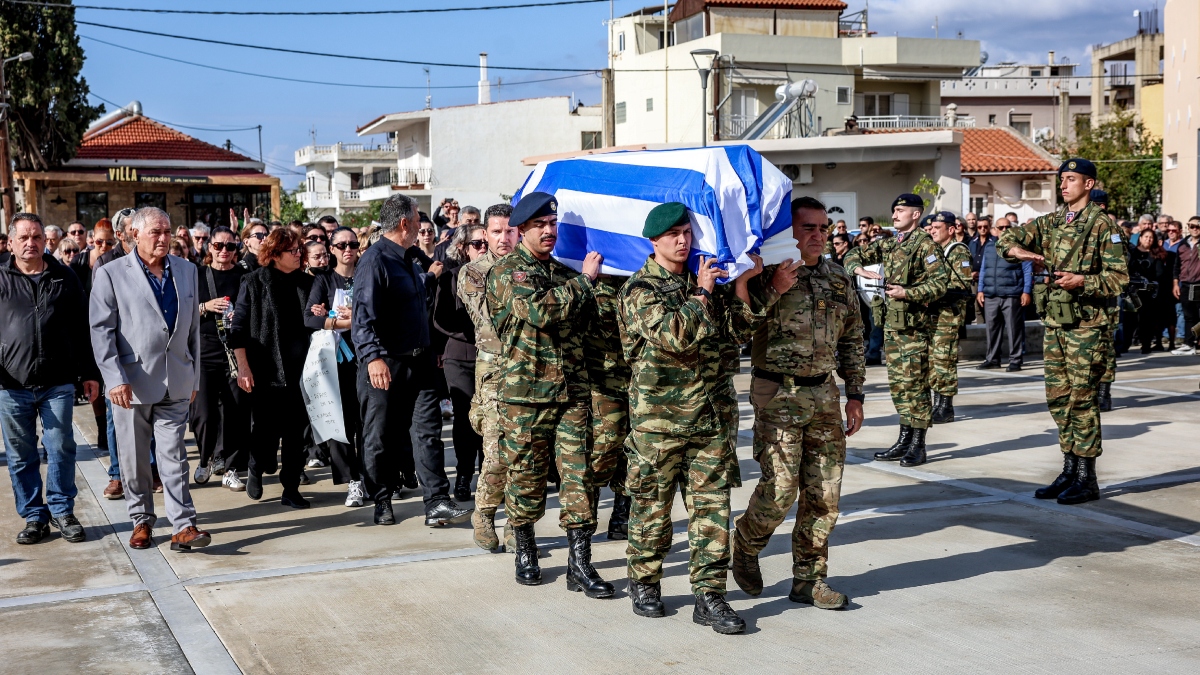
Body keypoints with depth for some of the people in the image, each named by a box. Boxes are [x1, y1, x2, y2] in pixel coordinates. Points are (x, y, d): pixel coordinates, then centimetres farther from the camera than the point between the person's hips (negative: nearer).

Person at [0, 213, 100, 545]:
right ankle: (34, 516, 18)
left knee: (61, 450, 4)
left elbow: (81, 328, 9)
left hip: (58, 383, 0)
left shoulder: (64, 277, 7)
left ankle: (62, 511, 18)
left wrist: (89, 373, 8)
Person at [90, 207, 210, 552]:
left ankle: (184, 526, 0)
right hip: (131, 382, -2)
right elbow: (101, 331, -6)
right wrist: (115, 379, -14)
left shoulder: (186, 270, 9)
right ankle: (142, 521, 23)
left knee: (174, 457, 0)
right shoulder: (111, 274, -3)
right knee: (134, 459, 8)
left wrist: (194, 376, 13)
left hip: (175, 383, 2)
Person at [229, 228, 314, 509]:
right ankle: (255, 467, 31)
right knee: (265, 430, 2)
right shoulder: (255, 282, -1)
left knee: (295, 431, 3)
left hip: (299, 369, 3)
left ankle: (291, 489, 10)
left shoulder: (306, 283, 10)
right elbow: (239, 326, -4)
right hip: (266, 369, -3)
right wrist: (243, 367, -10)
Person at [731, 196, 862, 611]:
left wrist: (855, 395, 14)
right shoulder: (767, 274, -5)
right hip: (778, 394, -5)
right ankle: (745, 547, 19)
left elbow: (852, 340, 18)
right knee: (780, 487, -9)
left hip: (824, 393, 6)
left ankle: (809, 579, 17)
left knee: (824, 492, 6)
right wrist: (773, 290, -24)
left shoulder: (838, 280, 12)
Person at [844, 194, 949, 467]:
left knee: (914, 383, -4)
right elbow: (854, 256, 20)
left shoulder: (925, 245, -8)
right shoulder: (887, 244, 15)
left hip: (914, 324, -8)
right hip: (890, 323, 8)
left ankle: (918, 445, 1)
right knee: (897, 383, 12)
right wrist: (860, 270, -1)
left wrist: (908, 293, -21)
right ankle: (904, 439, 20)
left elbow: (941, 281, -15)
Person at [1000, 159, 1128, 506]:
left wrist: (1082, 281, -23)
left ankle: (1086, 479, 2)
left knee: (1082, 399, -4)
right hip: (1054, 321, 7)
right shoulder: (1050, 223, 13)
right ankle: (1070, 470, 21)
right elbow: (1007, 238, 9)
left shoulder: (1102, 224, -6)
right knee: (1058, 397, 11)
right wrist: (1018, 250, -13)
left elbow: (1119, 276, -9)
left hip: (1086, 324, -7)